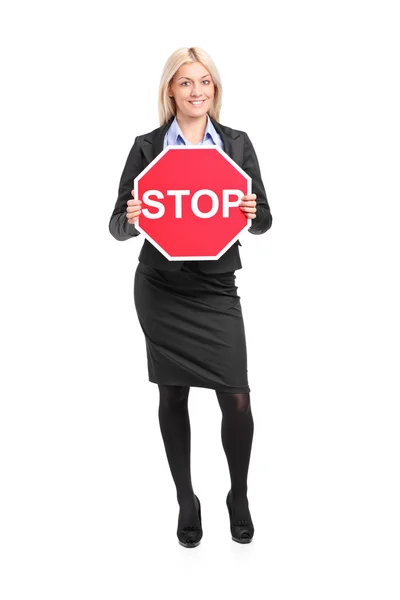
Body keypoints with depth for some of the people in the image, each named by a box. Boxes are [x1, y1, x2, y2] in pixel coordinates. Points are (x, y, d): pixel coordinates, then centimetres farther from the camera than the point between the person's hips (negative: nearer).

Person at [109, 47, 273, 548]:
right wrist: (131, 219, -22)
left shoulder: (237, 143, 4)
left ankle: (239, 496, 24)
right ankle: (185, 501, 29)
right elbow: (119, 225, 0)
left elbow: (263, 219, 5)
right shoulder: (147, 146, 0)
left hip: (216, 286, 1)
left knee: (236, 399, -4)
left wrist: (252, 214, -17)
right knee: (173, 395, 9)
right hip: (161, 286, 0)